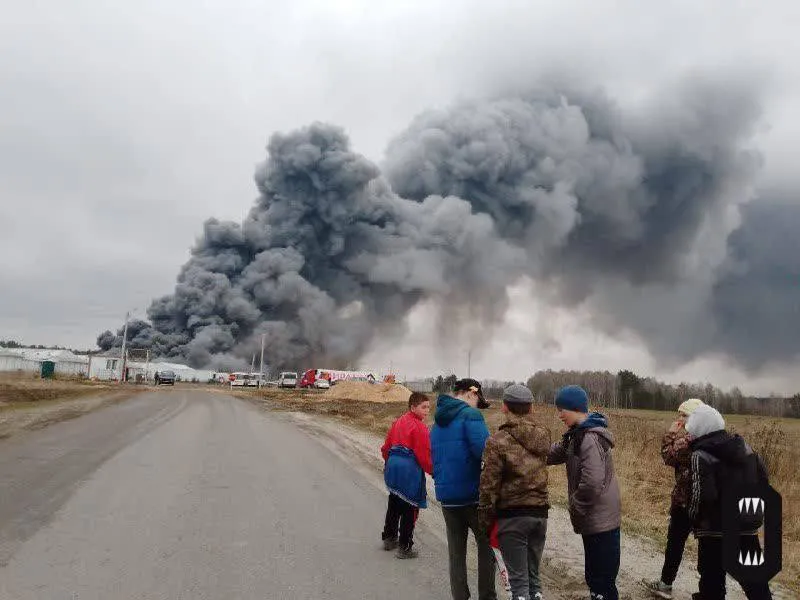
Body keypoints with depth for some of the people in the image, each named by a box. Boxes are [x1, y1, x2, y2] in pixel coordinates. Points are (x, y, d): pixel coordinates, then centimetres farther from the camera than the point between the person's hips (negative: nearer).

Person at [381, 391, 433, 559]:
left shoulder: (397, 423, 10)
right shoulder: (419, 427, -14)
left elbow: (386, 447, 16)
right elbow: (424, 455, -16)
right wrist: (433, 471, -3)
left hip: (393, 468, 8)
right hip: (410, 471, -8)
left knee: (394, 504, 22)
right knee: (410, 509, 3)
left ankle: (389, 538, 35)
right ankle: (405, 547, 8)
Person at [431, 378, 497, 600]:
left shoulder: (437, 422, 14)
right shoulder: (470, 414, -12)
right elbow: (484, 450, -23)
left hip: (446, 496, 6)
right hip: (474, 495, -6)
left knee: (456, 551, 13)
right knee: (486, 546, 9)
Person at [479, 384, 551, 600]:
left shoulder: (498, 442, -13)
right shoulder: (543, 436, 3)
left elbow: (489, 485, -12)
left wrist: (485, 521, -3)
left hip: (512, 517, -5)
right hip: (540, 513, 5)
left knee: (518, 580, 3)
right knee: (533, 576, 17)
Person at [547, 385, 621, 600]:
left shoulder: (590, 438, -22)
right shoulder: (578, 434, 9)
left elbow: (592, 482, -29)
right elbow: (555, 452, 17)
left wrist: (576, 507, -15)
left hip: (600, 520, -10)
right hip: (596, 519, 10)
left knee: (602, 582, 0)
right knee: (594, 576, 19)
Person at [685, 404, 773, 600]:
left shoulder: (701, 455, -17)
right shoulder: (744, 446, 4)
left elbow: (702, 496, -22)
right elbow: (763, 477, 10)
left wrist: (694, 520, -5)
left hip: (715, 529, -6)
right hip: (748, 525, 6)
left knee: (712, 582, 8)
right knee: (754, 578, 17)